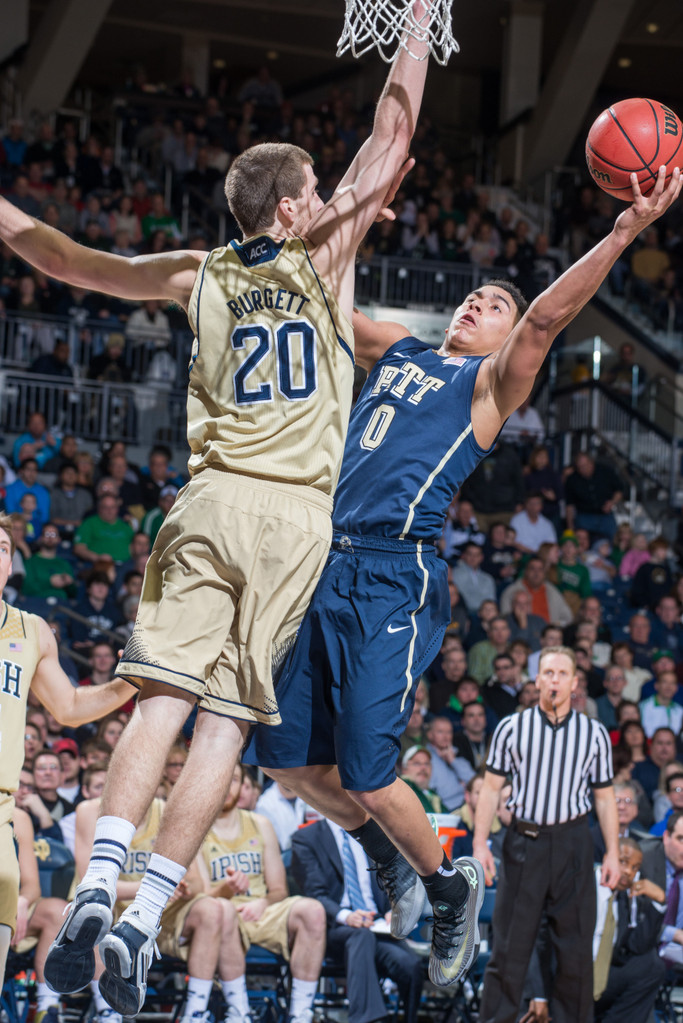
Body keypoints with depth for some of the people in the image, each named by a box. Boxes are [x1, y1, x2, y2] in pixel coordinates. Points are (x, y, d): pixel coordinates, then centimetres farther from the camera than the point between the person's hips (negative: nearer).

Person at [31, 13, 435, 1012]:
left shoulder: (201, 275, 11)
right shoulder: (324, 253, 4)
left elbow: (76, 262, 16)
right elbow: (394, 132, 7)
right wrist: (420, 20, 14)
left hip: (211, 499, 3)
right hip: (293, 515, -2)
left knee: (162, 697, 0)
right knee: (228, 718, -3)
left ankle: (96, 890, -16)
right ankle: (144, 919, -9)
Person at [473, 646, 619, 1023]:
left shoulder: (594, 734, 6)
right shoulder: (512, 728, 3)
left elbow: (604, 797, 9)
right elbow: (491, 789, 4)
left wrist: (613, 852, 3)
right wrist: (480, 844, -4)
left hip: (573, 842, 1)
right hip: (524, 841, -1)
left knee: (575, 943, 3)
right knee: (510, 941, -1)